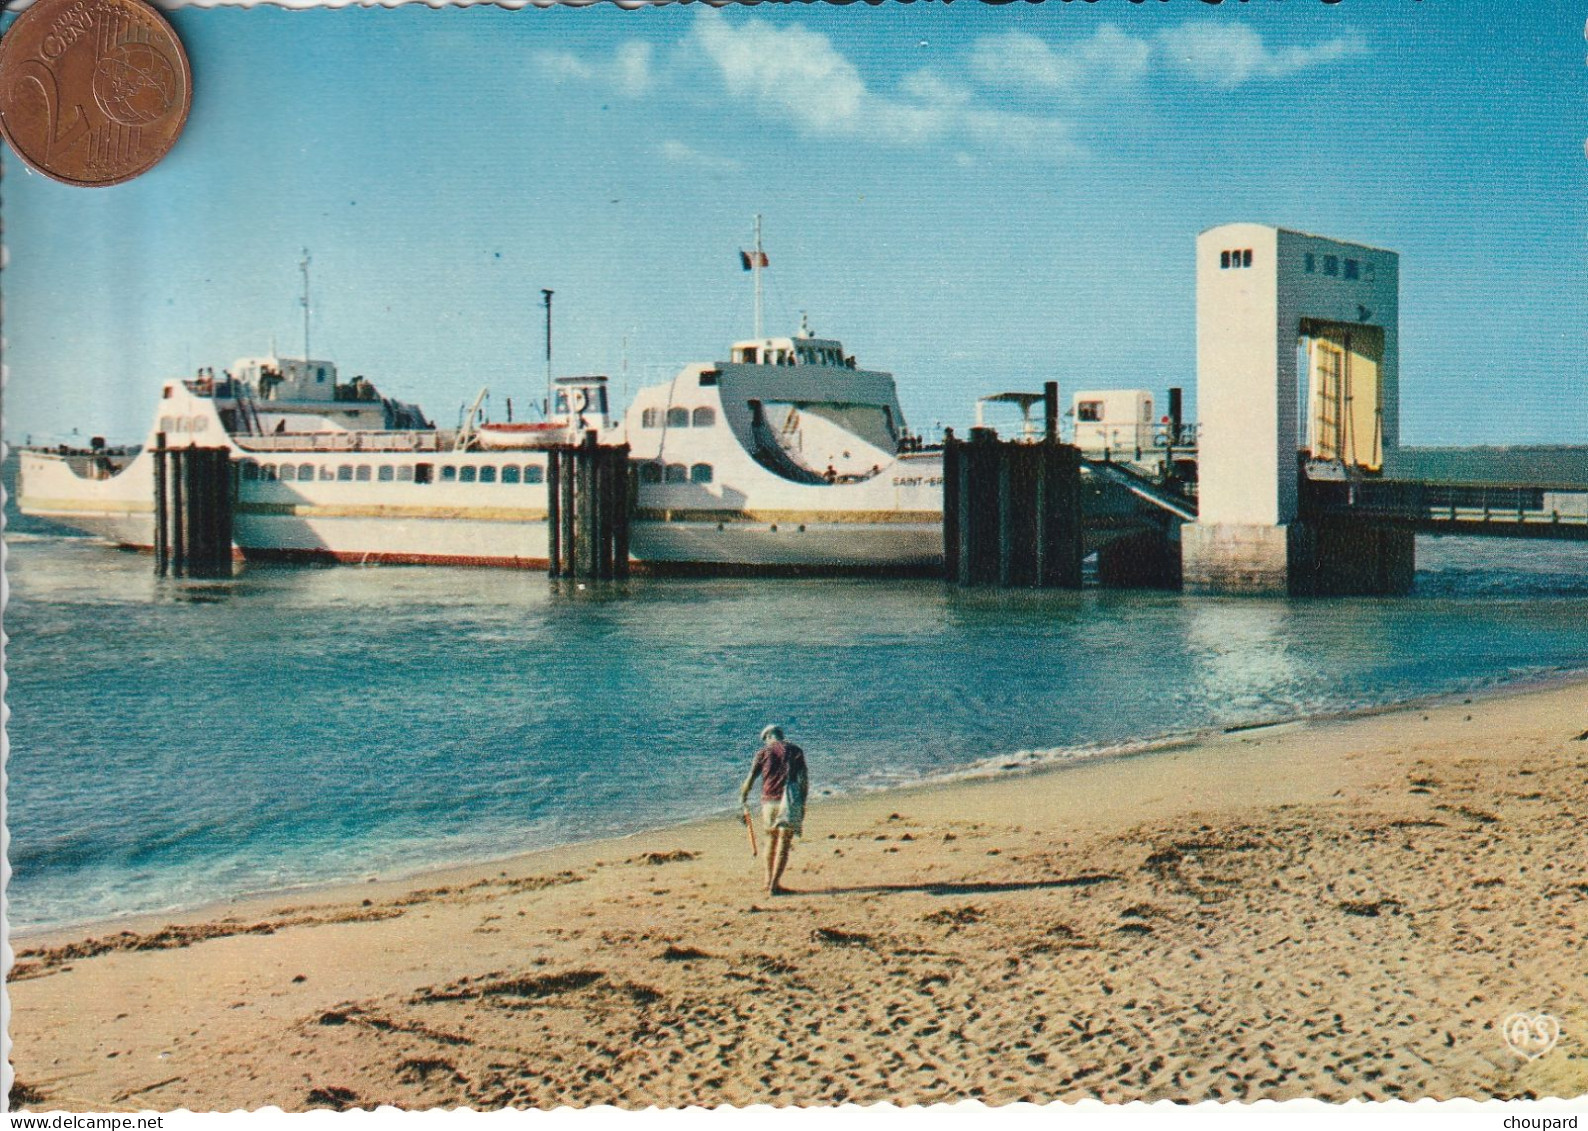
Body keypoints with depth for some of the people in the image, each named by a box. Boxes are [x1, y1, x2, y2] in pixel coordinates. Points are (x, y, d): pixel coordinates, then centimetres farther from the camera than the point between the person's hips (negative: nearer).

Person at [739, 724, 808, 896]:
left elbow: (750, 780, 5)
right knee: (784, 844, -1)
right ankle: (774, 886, -8)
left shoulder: (763, 752, 8)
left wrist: (743, 801, 16)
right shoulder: (795, 751, 8)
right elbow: (804, 780, 1)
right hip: (789, 802, -2)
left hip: (768, 801, 2)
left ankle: (769, 882, 22)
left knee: (771, 840, 19)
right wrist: (802, 804, 6)